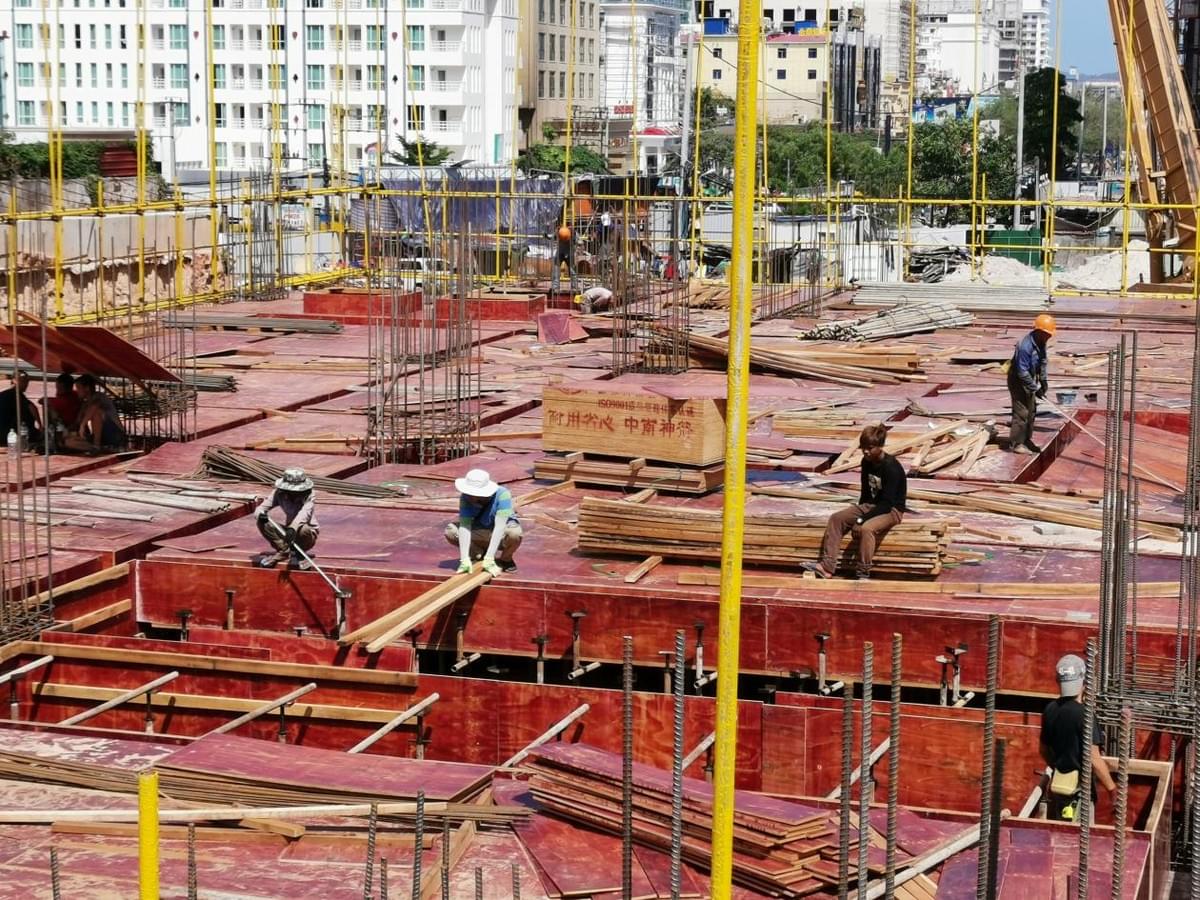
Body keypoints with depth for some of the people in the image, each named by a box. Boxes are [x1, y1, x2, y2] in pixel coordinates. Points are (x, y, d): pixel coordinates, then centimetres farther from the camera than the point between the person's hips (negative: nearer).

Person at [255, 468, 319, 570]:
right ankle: (284, 550, -5)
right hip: (288, 530, 3)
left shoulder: (309, 496, -22)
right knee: (263, 523, -18)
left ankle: (297, 553, -7)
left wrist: (293, 528, -59)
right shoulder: (279, 494, -11)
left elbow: (304, 513, -41)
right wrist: (260, 514, -40)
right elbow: (261, 507, -14)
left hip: (308, 535, -3)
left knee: (302, 529, -39)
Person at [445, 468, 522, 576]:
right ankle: (479, 555, 3)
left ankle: (505, 559, -4)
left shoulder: (502, 495, -31)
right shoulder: (466, 497, -24)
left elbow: (499, 526, -37)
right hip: (481, 532, 3)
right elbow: (464, 526, -30)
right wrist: (464, 559, -41)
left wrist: (489, 559, -44)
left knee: (514, 533, -37)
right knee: (450, 531, -21)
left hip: (501, 537, -3)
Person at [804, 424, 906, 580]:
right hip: (870, 505, 8)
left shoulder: (891, 467, -22)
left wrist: (861, 520, -26)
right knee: (836, 518, -8)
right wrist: (858, 512, 7)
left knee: (866, 528, -36)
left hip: (892, 510, -8)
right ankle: (826, 566, -15)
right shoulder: (867, 462, 3)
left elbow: (887, 503, -24)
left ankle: (863, 574, -26)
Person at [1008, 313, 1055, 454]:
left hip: (1028, 379, 9)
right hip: (1017, 380, -9)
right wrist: (1035, 388, -25)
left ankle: (1026, 440, 25)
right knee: (1021, 412, -9)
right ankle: (1016, 443, -2)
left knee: (1031, 411, 15)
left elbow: (1042, 361, 12)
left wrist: (1043, 379, 6)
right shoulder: (1025, 346, -32)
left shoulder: (1040, 342, -3)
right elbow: (1022, 372, -30)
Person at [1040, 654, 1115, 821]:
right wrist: (1113, 791, -13)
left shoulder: (1050, 710, 3)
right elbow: (1094, 760, -20)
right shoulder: (1083, 714, -18)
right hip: (1078, 789, -7)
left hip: (1056, 784, 7)